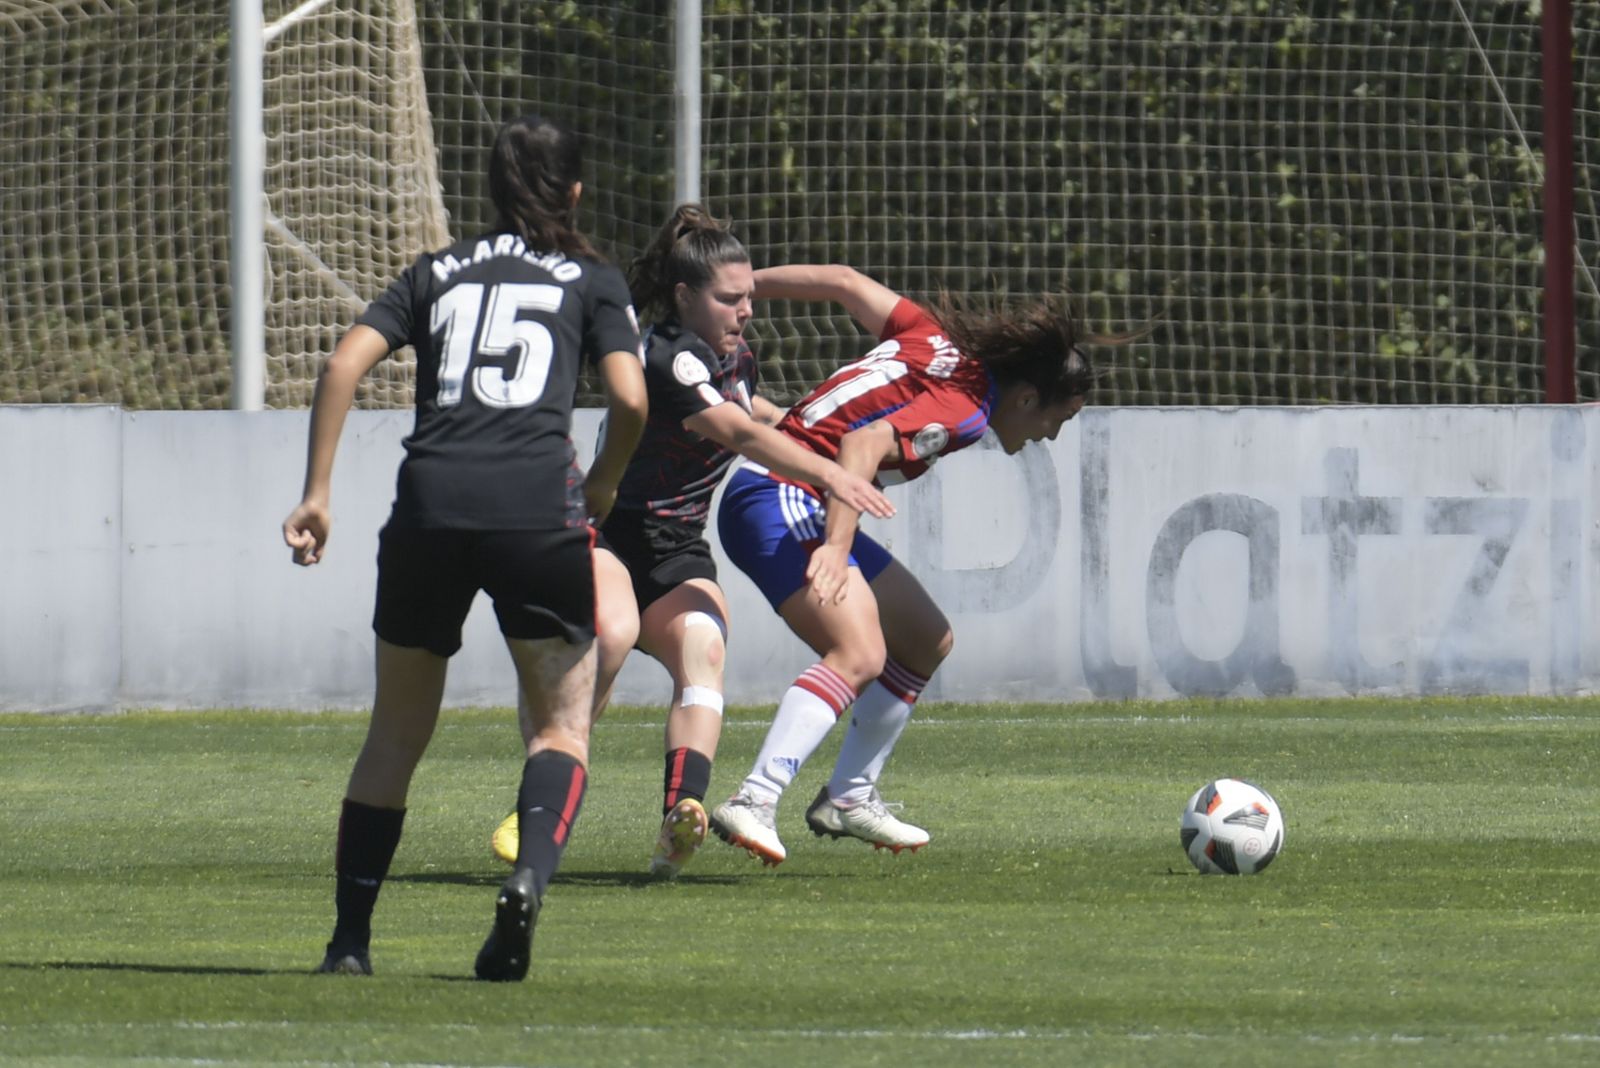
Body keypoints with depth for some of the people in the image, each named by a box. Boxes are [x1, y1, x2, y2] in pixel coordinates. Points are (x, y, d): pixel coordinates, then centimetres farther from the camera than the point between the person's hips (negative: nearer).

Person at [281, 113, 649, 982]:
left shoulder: (436, 273, 21)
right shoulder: (592, 280, 15)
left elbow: (343, 363, 8)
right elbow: (630, 398, 2)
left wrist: (315, 494, 8)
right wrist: (601, 488, 20)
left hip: (430, 498, 2)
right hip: (535, 502, -2)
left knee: (396, 731, 14)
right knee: (563, 722, 8)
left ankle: (350, 935, 9)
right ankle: (531, 873, -19)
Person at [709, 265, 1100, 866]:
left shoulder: (941, 342, 10)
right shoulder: (963, 409, -17)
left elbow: (843, 282, 14)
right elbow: (864, 443, -31)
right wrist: (837, 545, -40)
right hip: (780, 502, -11)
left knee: (927, 640, 19)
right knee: (860, 655, -29)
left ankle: (849, 799, 25)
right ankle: (753, 803, -38)